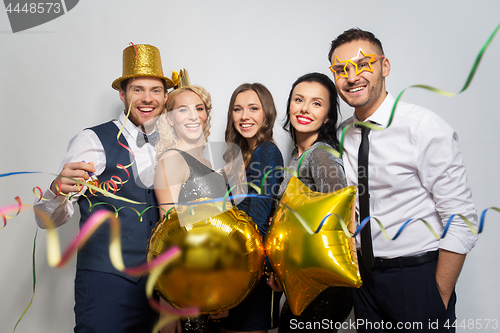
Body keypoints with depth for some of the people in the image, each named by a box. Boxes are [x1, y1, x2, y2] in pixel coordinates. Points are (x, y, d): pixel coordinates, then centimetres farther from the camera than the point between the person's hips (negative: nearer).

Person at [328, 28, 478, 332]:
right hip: (364, 275, 5)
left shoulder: (425, 127, -16)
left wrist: (440, 300, -13)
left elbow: (461, 220, -16)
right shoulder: (341, 135, 1)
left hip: (417, 275, -5)